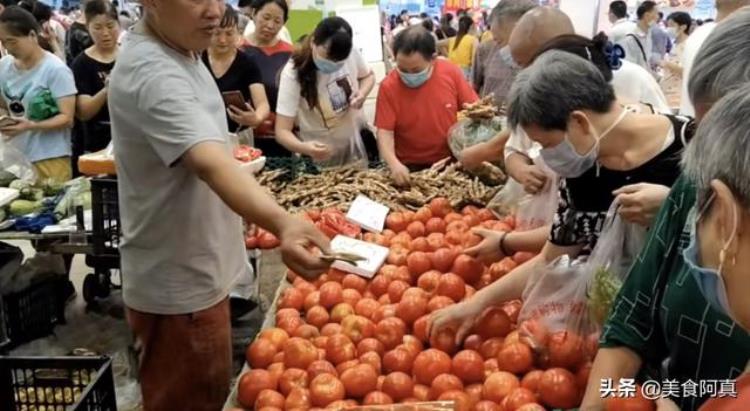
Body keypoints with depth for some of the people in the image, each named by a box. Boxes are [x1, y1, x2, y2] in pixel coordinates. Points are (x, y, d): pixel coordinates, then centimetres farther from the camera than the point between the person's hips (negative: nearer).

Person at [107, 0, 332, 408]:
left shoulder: (178, 50, 5)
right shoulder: (152, 72, -28)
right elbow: (211, 164, -44)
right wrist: (282, 223, -60)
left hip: (192, 273, 10)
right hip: (179, 287, -10)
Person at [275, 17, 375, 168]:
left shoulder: (351, 54, -19)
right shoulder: (294, 72, -27)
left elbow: (368, 76, 6)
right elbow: (282, 130, -29)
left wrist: (362, 93, -17)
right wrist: (304, 147, -50)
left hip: (353, 147, 4)